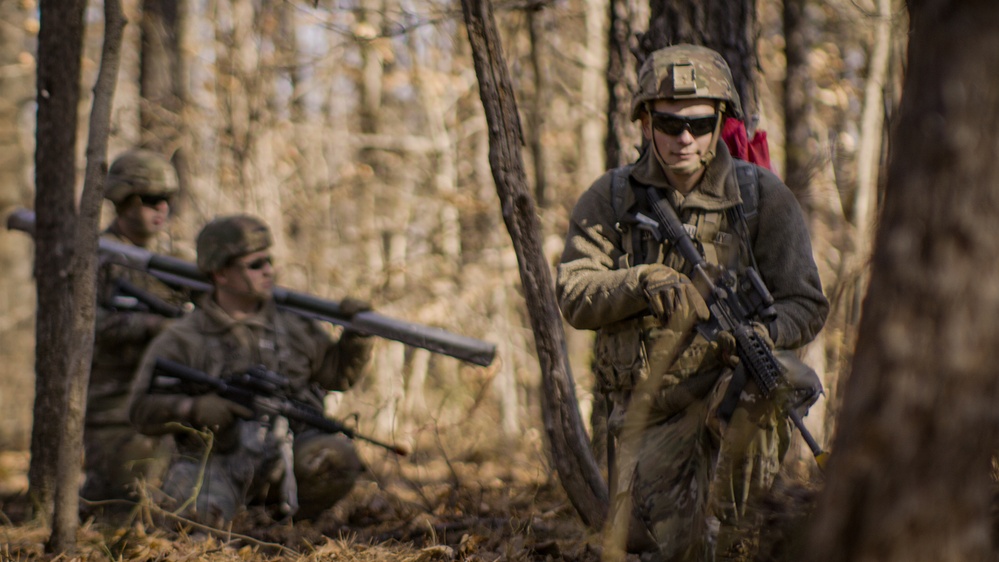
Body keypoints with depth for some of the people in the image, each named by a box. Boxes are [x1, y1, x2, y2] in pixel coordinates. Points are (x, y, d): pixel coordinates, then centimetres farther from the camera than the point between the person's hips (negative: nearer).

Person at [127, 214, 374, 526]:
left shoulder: (292, 325, 12)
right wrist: (193, 408, -21)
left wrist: (358, 333, 0)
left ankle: (281, 513, 1)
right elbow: (143, 409, -2)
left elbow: (340, 372, 19)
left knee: (337, 458, -28)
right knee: (196, 512, -34)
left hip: (285, 455, 3)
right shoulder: (183, 340, 1)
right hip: (217, 460, -3)